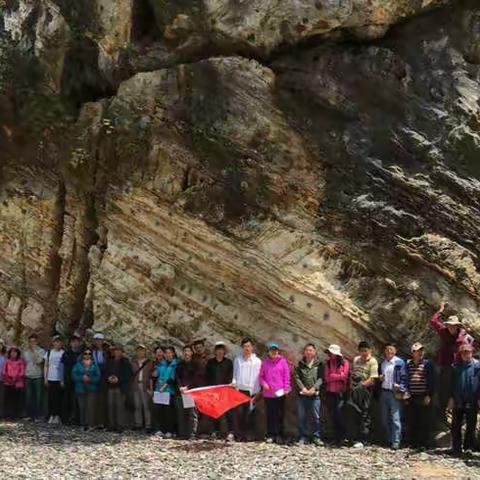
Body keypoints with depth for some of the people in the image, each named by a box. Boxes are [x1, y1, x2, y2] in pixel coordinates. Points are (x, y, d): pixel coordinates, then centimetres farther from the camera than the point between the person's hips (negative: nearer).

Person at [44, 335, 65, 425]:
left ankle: (57, 416, 5)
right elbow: (46, 366, 12)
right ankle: (51, 415, 12)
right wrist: (45, 378, 4)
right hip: (50, 379, 3)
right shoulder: (49, 353, 9)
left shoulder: (64, 353, -1)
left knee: (58, 398, -1)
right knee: (51, 398, 4)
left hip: (59, 380, -3)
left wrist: (63, 380, -8)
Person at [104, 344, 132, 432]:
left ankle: (120, 426, -4)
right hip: (110, 387, 4)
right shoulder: (109, 361, 17)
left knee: (120, 406, -8)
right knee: (110, 406, 0)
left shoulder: (125, 362, 3)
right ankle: (111, 425, 8)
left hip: (121, 387, -4)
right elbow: (105, 373, 19)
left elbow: (128, 375, -2)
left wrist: (118, 379, -13)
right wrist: (108, 378, -3)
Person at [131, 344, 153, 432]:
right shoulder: (133, 362, 14)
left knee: (146, 406, -6)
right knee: (137, 406, 4)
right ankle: (138, 424, 11)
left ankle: (148, 425, -3)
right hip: (136, 386, 3)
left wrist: (151, 387, -8)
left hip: (145, 386, -3)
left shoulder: (149, 362, 6)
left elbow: (152, 375, 1)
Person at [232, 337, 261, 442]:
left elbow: (258, 377, 3)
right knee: (238, 412, -3)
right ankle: (238, 435, 4)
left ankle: (249, 435, 6)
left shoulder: (257, 361, 4)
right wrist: (234, 382, -4)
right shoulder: (237, 359, 10)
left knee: (249, 413, -1)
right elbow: (235, 373, 14)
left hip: (251, 390, -1)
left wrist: (256, 391, -1)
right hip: (239, 389, 1)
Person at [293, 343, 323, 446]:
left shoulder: (319, 364, 6)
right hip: (302, 394, 1)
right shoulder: (300, 364, 10)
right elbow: (296, 377, 2)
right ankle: (302, 437, 12)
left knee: (316, 417, 1)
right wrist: (303, 388, -11)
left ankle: (317, 437, 10)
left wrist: (313, 388, -14)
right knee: (302, 417, 5)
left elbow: (320, 378, -2)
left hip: (315, 394, -1)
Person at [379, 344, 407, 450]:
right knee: (385, 418, 10)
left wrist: (401, 390, -16)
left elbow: (403, 377, -9)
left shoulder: (399, 362, -5)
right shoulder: (382, 363, 16)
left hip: (394, 393, -7)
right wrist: (379, 377, 4)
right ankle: (389, 439, 20)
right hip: (384, 392, 7)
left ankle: (396, 441, -5)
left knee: (395, 418, -8)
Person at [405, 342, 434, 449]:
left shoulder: (427, 363, -2)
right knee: (412, 421, 8)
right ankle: (412, 442, 17)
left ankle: (424, 443, 5)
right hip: (412, 397, 4)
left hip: (423, 397, -4)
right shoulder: (408, 363, 10)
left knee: (424, 422, -2)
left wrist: (429, 395, -9)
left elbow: (430, 381, -5)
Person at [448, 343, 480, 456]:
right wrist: (451, 398, 2)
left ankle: (468, 447, 16)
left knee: (471, 426, 6)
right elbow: (452, 383, 8)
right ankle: (456, 448, 13)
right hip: (458, 401, 2)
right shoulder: (456, 366, 7)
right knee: (456, 425, 5)